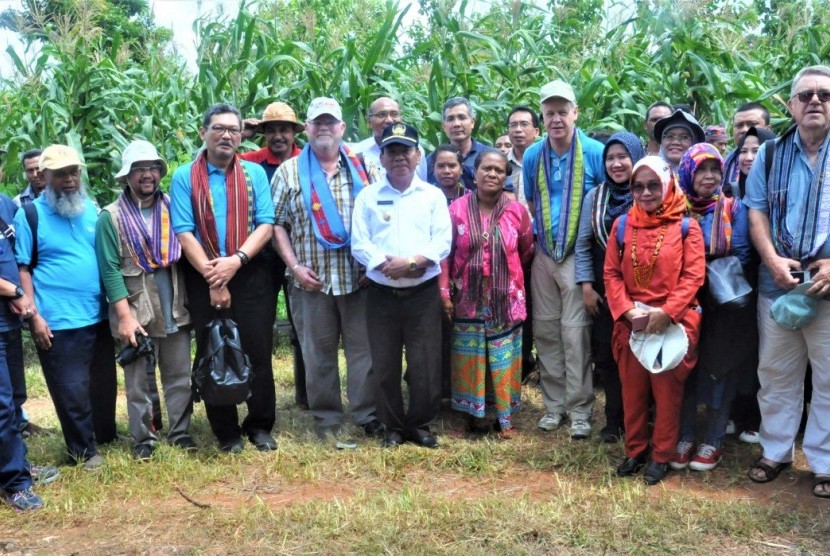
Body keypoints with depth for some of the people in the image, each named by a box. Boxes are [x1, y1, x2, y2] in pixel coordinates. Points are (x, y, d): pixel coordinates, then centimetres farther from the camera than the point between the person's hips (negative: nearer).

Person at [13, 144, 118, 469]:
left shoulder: (92, 210, 8)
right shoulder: (30, 214, -5)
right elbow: (22, 269, -6)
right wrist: (33, 315, -12)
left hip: (98, 315, 5)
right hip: (57, 321, -5)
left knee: (104, 382, 17)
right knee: (71, 389, 3)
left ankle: (105, 435, 36)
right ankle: (83, 449, 20)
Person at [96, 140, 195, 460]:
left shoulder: (172, 208, 7)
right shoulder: (111, 217, -3)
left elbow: (186, 252, 10)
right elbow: (110, 270, -7)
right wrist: (125, 315, -13)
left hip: (175, 310, 3)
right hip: (136, 313, -3)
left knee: (179, 376, 9)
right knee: (138, 381, 6)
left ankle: (180, 431, 23)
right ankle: (143, 438, 19)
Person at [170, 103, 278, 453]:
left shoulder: (254, 173, 5)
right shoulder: (184, 177, 1)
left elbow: (266, 224, -3)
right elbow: (183, 232, -6)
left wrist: (237, 260, -18)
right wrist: (212, 276, -14)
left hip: (251, 274, 1)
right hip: (203, 277, 0)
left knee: (257, 352, 4)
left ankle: (260, 426, 19)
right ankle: (226, 432, 19)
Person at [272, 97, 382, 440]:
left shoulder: (363, 168, 8)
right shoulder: (289, 172, 5)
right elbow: (277, 224, 4)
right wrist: (294, 266, -6)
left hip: (360, 277, 1)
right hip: (311, 280, 0)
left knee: (364, 348, 5)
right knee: (318, 353, 7)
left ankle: (369, 415, 16)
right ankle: (326, 418, 20)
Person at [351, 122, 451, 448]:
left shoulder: (432, 195, 6)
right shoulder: (367, 196, 6)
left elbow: (443, 242, -4)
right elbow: (359, 244, -3)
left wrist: (412, 262, -19)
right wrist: (387, 265, -19)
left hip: (424, 293, 0)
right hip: (381, 294, 1)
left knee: (426, 365, 2)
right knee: (385, 366, 7)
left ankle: (419, 424, 21)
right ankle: (393, 426, 23)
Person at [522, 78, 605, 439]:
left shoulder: (595, 152, -6)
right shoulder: (532, 155, 6)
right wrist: (538, 237, 8)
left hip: (578, 253, -4)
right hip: (543, 254, 4)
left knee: (575, 330, -5)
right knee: (545, 329, 9)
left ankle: (580, 408, 6)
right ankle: (554, 403, 21)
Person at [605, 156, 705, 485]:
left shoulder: (686, 226, -3)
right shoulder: (622, 225, 5)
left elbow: (694, 275, -8)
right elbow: (612, 274, 2)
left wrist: (666, 312, -18)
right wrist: (628, 311, -12)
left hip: (674, 323, -2)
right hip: (631, 322, 3)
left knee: (667, 391, 6)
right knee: (632, 389, 10)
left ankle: (661, 455, 20)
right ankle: (635, 451, 25)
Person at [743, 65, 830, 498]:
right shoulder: (771, 155, 8)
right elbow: (756, 211, 7)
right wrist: (772, 260, -8)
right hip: (777, 283, 2)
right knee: (776, 373, 12)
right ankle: (775, 450, 26)